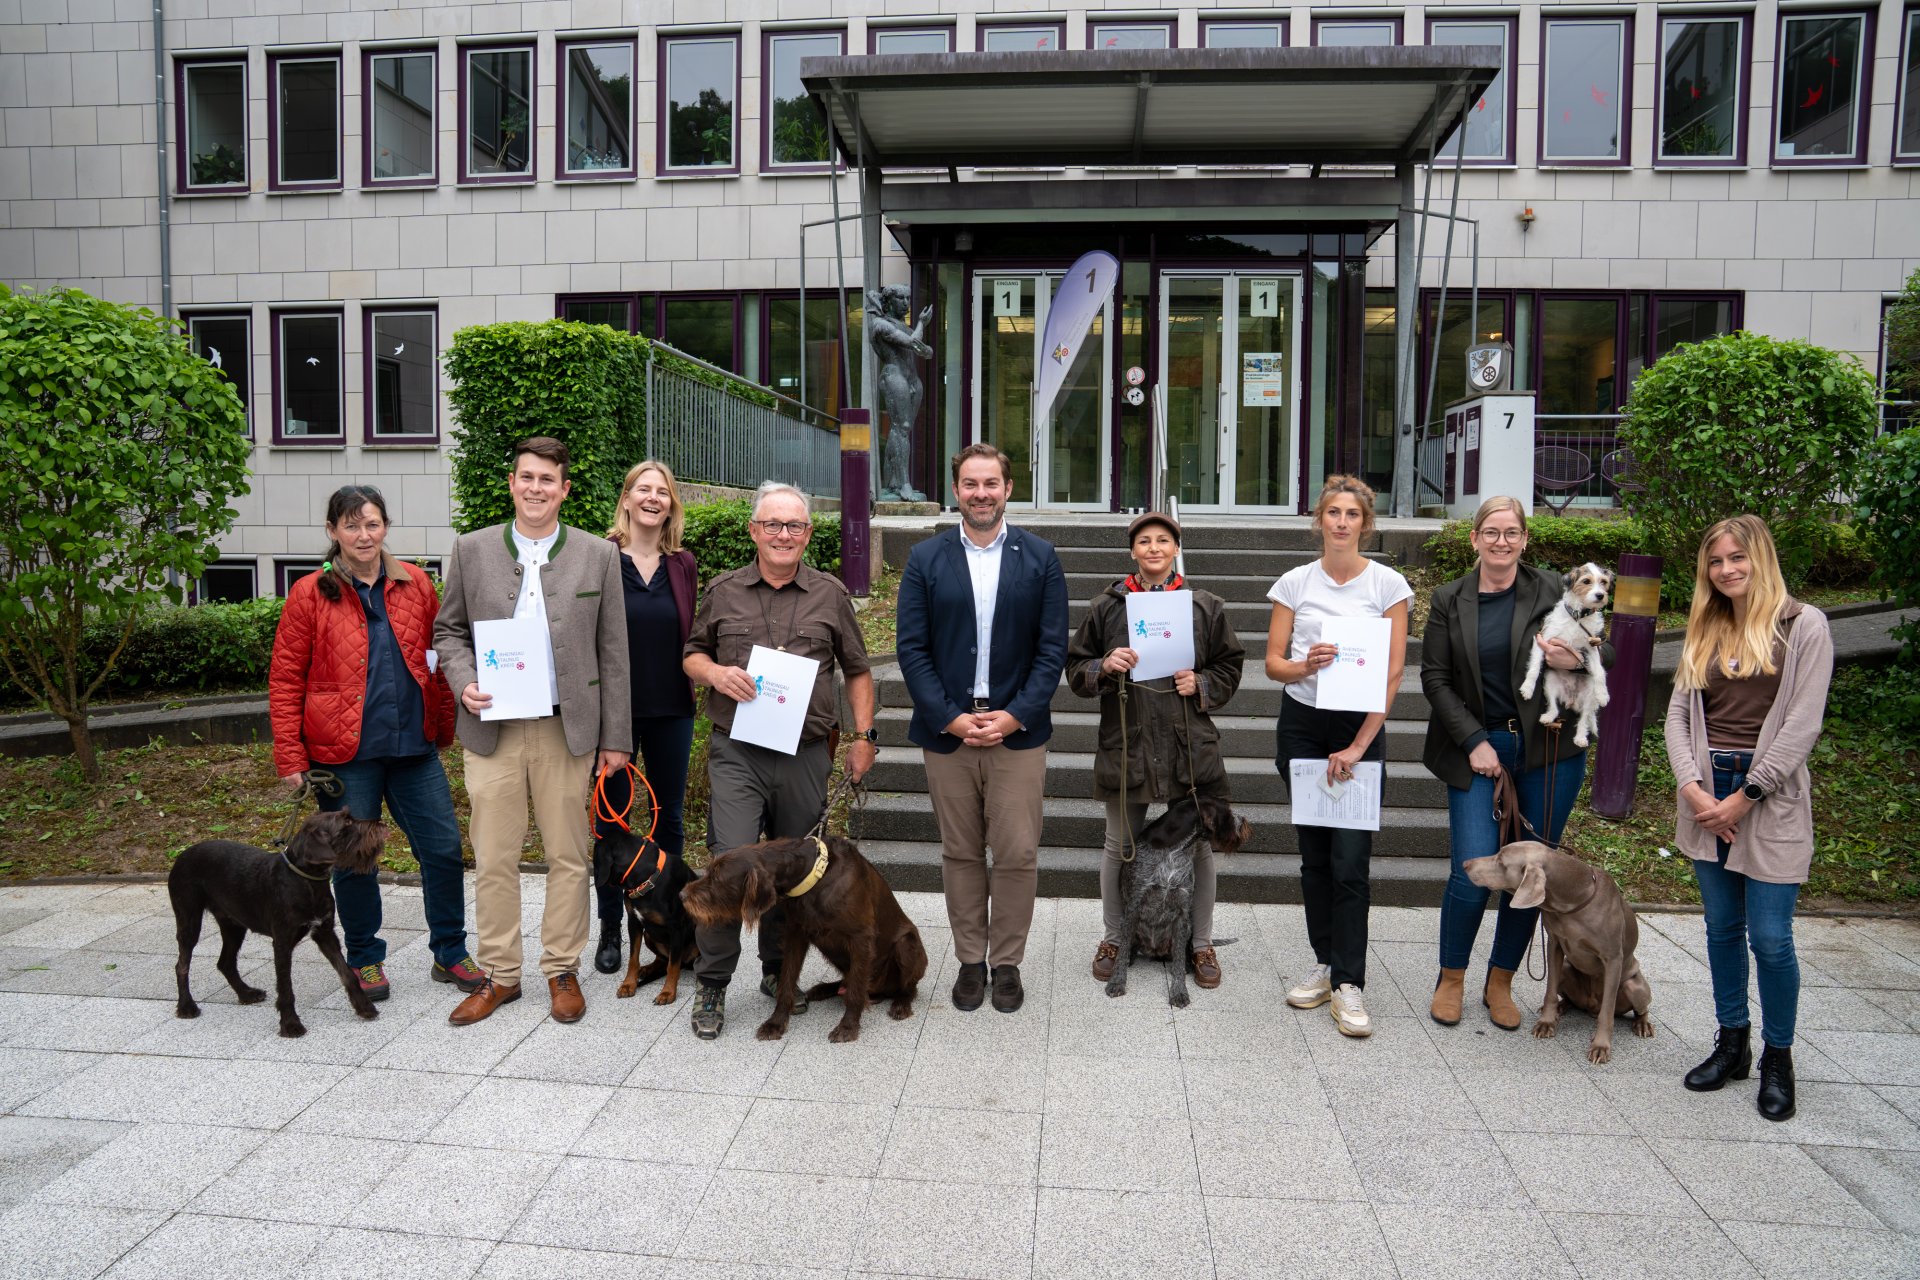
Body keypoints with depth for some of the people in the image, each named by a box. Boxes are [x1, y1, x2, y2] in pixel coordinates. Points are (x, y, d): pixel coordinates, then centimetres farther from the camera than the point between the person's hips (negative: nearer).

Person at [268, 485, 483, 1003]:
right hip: (344, 754, -2)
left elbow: (438, 658, 13)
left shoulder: (415, 584, 7)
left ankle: (451, 954, 20)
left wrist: (446, 728, 8)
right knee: (354, 860, 8)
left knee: (444, 848, 4)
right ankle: (365, 961, 26)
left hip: (414, 747, 3)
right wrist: (291, 757, -5)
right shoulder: (310, 594, -1)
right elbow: (285, 681, -1)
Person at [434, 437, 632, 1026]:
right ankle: (499, 974, 20)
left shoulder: (599, 555, 3)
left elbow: (612, 652, 3)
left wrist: (616, 736, 2)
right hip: (492, 729, 1)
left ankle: (562, 970, 21)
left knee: (568, 856, 7)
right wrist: (464, 683, -9)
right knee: (493, 860, 6)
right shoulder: (471, 549, 5)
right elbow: (449, 631, 12)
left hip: (567, 729, 0)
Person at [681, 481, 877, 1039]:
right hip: (737, 754, -1)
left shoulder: (831, 595, 7)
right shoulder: (723, 591, 7)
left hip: (806, 756, 1)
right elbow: (692, 653, 15)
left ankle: (778, 971, 30)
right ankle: (712, 984, 6)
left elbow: (857, 671, 14)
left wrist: (864, 735, 6)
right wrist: (714, 672, -7)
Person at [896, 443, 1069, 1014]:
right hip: (946, 730, 1)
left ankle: (1007, 962, 19)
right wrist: (950, 717, -10)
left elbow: (1052, 648, 0)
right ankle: (970, 960, 24)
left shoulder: (1040, 558, 3)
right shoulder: (925, 558, 4)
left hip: (1017, 730, 0)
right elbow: (912, 648, 0)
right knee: (960, 854, 10)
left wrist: (1015, 716, -11)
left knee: (1018, 856, 1)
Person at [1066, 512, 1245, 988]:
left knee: (1197, 845, 10)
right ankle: (1114, 937, 30)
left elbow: (1230, 667, 10)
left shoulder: (1206, 606, 3)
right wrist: (1104, 666, -13)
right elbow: (1076, 670, 7)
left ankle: (1201, 943, 27)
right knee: (1119, 845, 12)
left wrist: (1201, 685, -8)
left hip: (1190, 744, 0)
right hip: (1125, 742, 0)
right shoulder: (1108, 606, 3)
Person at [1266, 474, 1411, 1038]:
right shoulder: (1295, 583, 3)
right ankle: (1325, 963, 22)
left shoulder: (1388, 584, -2)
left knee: (1350, 860, -7)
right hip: (1302, 725, 2)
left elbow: (1392, 673, -5)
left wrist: (1358, 746, -12)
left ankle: (1348, 984, 1)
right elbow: (1273, 662, 4)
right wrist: (1304, 666, -20)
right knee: (1314, 855, 8)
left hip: (1361, 727, -2)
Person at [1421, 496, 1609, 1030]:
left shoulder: (1552, 590, 2)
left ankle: (1500, 982, 24)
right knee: (1474, 870, -9)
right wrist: (1474, 742, -8)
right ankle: (1451, 979, 14)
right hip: (1477, 748, -1)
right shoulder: (1450, 601, 4)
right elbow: (1435, 678, 1)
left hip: (1548, 750, 1)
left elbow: (1605, 654, 5)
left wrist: (1577, 660, -19)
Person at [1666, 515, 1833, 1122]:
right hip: (1706, 793, 5)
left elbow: (1802, 724, -9)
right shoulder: (1704, 631, 11)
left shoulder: (1803, 625, -4)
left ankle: (1777, 1059, 16)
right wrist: (1693, 787, -8)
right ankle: (1731, 1044, 24)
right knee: (1722, 929, 12)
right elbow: (1678, 713, 7)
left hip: (1770, 797, -4)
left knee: (1770, 938, -2)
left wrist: (1746, 796, -12)